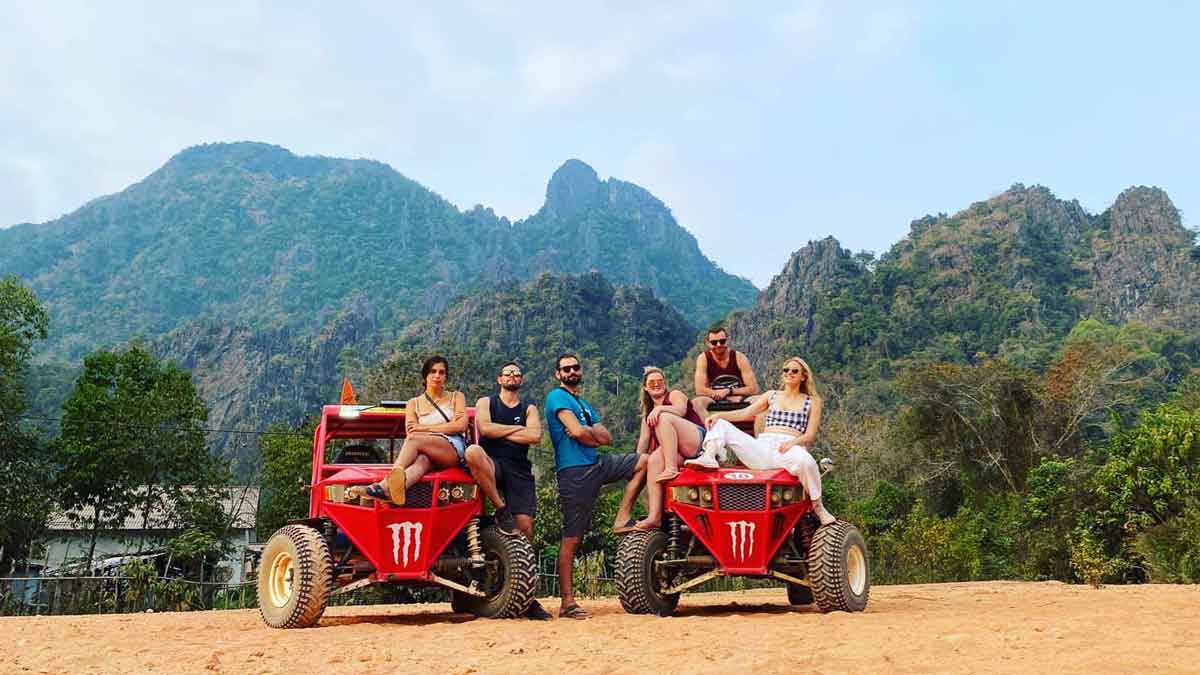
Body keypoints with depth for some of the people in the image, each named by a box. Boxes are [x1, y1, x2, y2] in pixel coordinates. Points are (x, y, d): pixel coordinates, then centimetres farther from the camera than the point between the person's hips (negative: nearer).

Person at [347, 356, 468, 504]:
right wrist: (449, 425, -2)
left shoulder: (456, 397, 18)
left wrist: (425, 428, -2)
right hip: (428, 453, 1)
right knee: (421, 460, -40)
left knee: (414, 440, -32)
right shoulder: (414, 403, 21)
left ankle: (384, 486, -53)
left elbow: (461, 425, 1)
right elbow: (410, 431, 5)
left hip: (455, 448, -1)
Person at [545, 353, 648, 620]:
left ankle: (622, 518, 3)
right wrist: (595, 434, 3)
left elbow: (607, 437, 10)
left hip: (596, 463, 8)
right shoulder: (557, 396, -3)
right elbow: (578, 431, -16)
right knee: (571, 538, -6)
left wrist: (587, 432, -8)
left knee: (644, 461, 2)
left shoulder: (585, 406, 23)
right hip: (574, 470, -8)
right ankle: (567, 603, -2)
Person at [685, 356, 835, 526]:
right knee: (719, 424, -8)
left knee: (805, 461, -41)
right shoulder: (772, 395, 25)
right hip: (762, 448, 4)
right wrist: (719, 415, -3)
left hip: (790, 447, -4)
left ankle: (818, 507, -18)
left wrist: (793, 442, -17)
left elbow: (810, 435, 5)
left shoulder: (812, 402, 16)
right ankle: (709, 458, -38)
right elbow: (745, 413, 14)